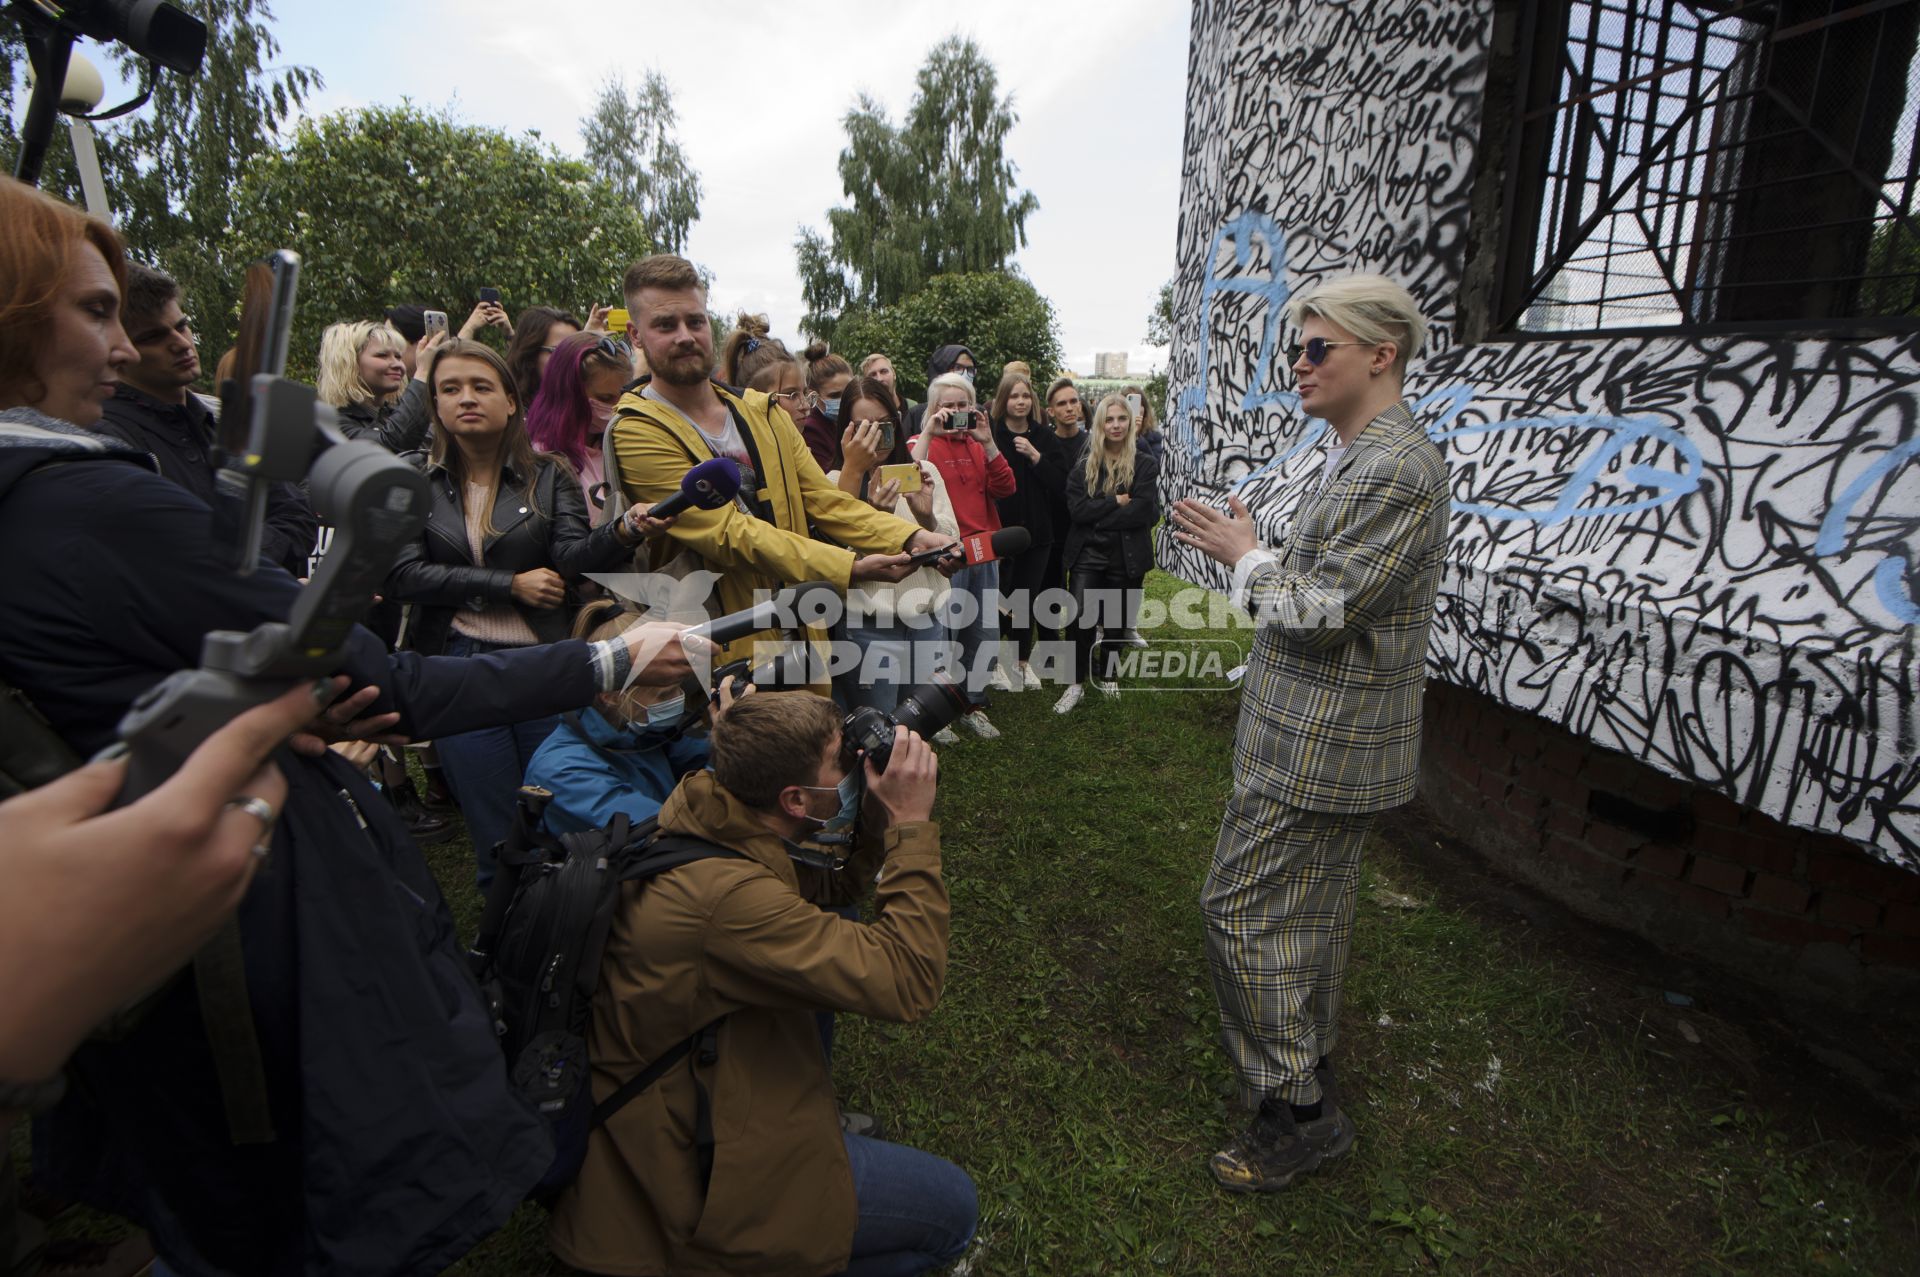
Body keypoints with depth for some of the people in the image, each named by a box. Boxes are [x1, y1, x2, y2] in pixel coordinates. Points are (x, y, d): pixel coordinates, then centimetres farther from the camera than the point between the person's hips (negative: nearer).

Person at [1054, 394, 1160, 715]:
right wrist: (1116, 502, -15)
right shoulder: (1084, 465, 4)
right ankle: (1077, 683, 4)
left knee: (1117, 621, 12)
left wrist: (1098, 516, -12)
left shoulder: (1145, 464, -1)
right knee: (1081, 618, -12)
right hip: (1087, 554, 0)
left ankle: (1106, 675, 34)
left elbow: (1145, 511, -14)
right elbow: (1075, 507, -8)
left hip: (1126, 556, 0)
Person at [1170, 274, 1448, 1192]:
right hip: (1328, 735, 10)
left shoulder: (1396, 469, -21)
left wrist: (1245, 555, -11)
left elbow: (1323, 609, -24)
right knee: (1311, 910, 21)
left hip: (1322, 742, -10)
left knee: (1242, 909, -1)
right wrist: (1250, 552, 7)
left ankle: (1298, 1111, 16)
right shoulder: (1358, 456, 12)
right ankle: (1307, 1062, 40)